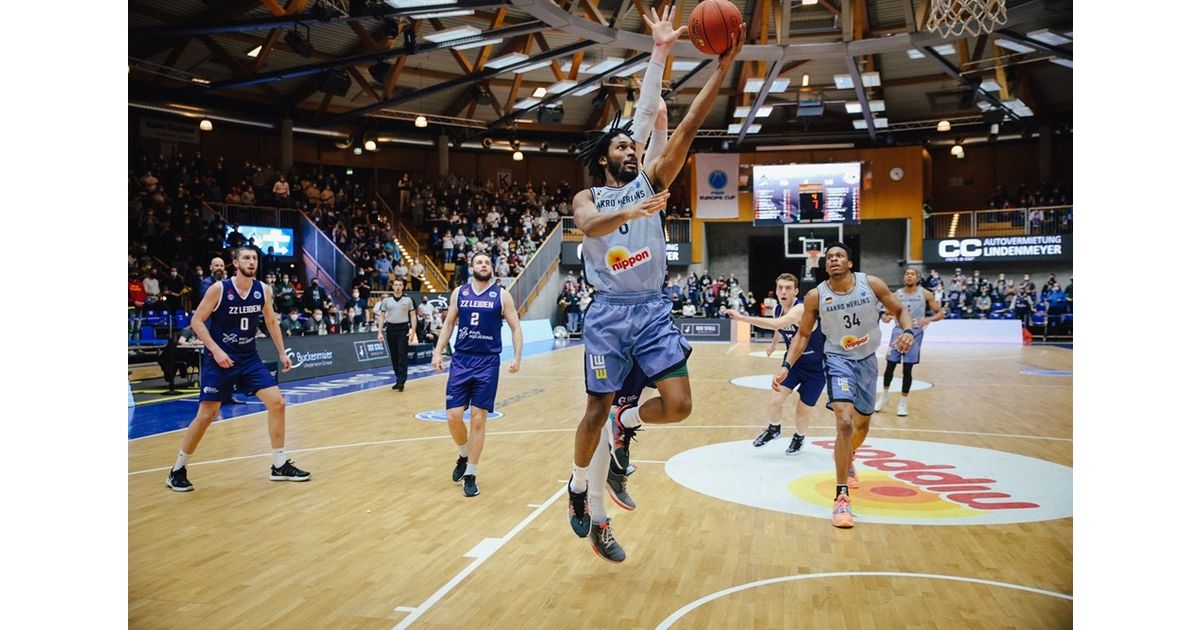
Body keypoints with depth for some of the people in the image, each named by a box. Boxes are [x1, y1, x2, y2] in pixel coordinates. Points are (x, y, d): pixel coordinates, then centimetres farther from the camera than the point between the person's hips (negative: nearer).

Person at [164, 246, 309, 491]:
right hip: (218, 359, -4)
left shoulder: (263, 290, -1)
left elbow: (271, 321, 13)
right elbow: (196, 320, -10)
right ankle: (177, 470, 13)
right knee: (206, 415, -6)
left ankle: (280, 466, 6)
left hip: (249, 358, 5)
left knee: (277, 402, -5)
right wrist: (216, 350, -19)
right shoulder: (219, 289, -13)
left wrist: (282, 352, 10)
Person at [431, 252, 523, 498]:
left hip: (487, 362, -2)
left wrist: (517, 357, -10)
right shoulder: (459, 293, 7)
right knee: (453, 417, -2)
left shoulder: (502, 295, 0)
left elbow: (515, 327, 1)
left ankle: (470, 474, 10)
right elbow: (448, 324, 13)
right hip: (461, 360, 2)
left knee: (478, 419, -1)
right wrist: (438, 352, 3)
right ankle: (464, 455, 27)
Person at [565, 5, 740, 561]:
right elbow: (588, 225, -20)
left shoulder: (651, 181, 10)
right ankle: (579, 485, 28)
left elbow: (688, 127, 0)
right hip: (608, 312, -2)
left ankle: (628, 424, 23)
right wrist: (630, 211, -39)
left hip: (653, 309, 2)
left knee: (678, 404, -9)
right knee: (598, 409, 3)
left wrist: (724, 65, -8)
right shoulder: (588, 197, 6)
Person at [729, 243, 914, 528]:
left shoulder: (871, 284, -11)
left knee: (863, 425, 19)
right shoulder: (816, 296, -13)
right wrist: (786, 365, -12)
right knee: (845, 423, -23)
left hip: (867, 360, 3)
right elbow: (802, 334, -1)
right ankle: (841, 497, -16)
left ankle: (848, 461, 54)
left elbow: (900, 311, 0)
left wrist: (908, 331, -21)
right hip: (838, 360, -3)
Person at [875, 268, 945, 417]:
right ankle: (884, 395, 21)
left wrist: (929, 319, -19)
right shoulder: (897, 294, 3)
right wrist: (886, 317, -16)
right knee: (890, 366, 1)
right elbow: (886, 313, 9)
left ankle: (903, 402, 11)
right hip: (898, 331, 2)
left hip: (915, 333, -1)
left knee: (907, 369, -1)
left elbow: (941, 313, 1)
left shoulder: (925, 294, -1)